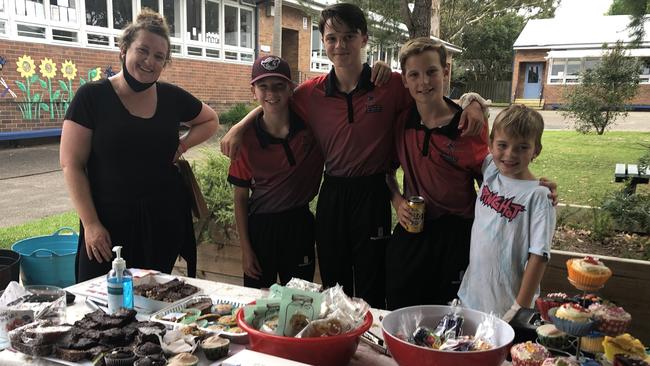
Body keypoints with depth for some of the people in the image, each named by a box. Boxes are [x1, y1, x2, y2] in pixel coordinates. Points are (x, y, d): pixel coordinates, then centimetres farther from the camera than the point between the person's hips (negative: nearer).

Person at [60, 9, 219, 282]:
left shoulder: (172, 97, 4)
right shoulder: (92, 96, -5)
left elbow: (210, 121, 22)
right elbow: (71, 165, -5)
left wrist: (183, 145, 3)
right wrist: (91, 223, -11)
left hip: (165, 219, 3)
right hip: (110, 222, -3)